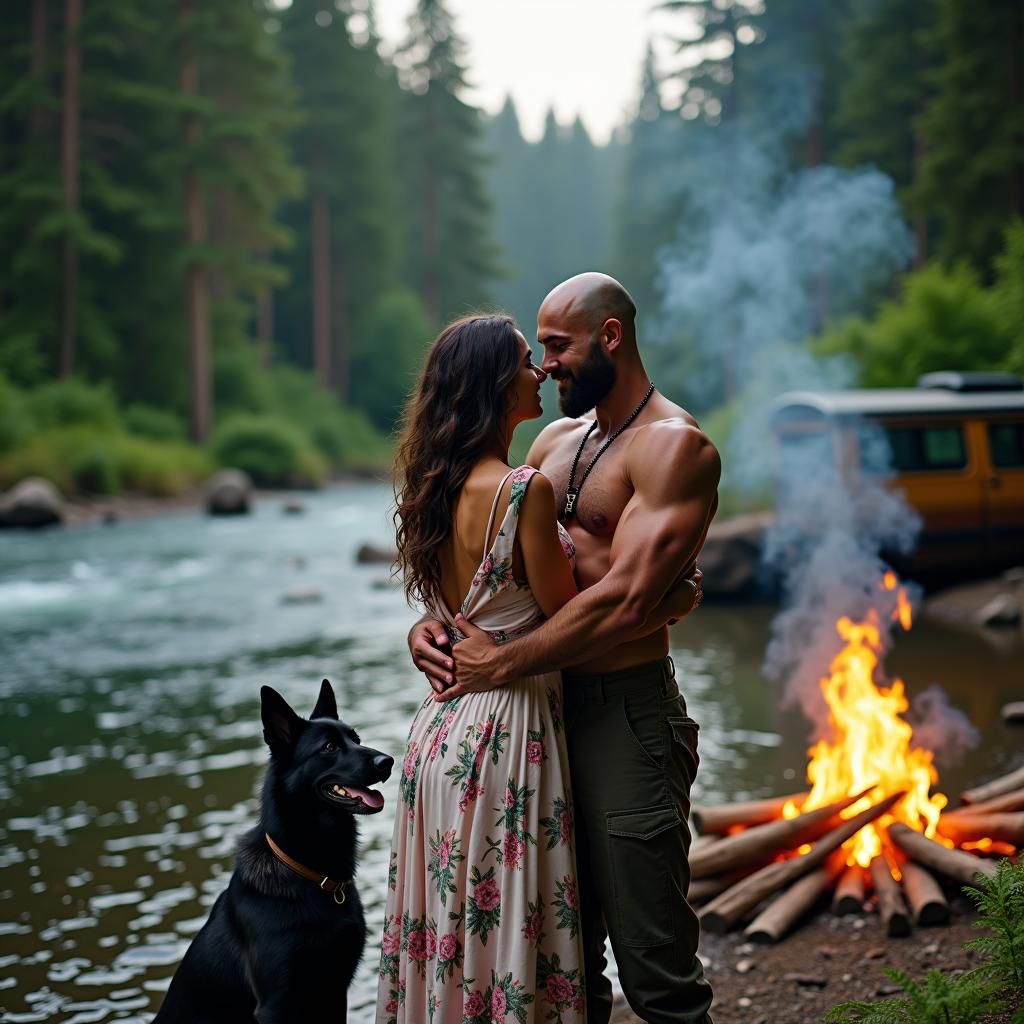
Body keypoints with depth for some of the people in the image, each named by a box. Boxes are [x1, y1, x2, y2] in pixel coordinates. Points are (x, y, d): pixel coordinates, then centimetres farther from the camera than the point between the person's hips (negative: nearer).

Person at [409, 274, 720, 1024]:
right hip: (551, 707, 8)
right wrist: (431, 622, -3)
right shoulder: (557, 440, 15)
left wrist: (503, 664, -17)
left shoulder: (674, 445, -12)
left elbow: (625, 598, -22)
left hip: (626, 712, -8)